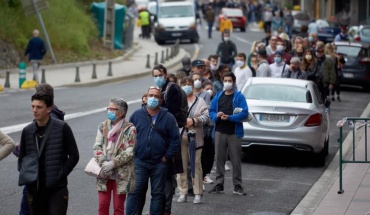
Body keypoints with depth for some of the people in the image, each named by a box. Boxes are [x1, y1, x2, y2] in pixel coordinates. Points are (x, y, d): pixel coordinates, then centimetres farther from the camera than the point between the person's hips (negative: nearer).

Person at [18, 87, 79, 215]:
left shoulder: (62, 128, -5)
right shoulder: (27, 131, 6)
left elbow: (74, 156, -3)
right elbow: (22, 158, 15)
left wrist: (60, 175, -9)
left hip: (57, 189, -4)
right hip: (35, 189, 4)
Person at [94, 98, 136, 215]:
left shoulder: (129, 129, -5)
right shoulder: (103, 126, 8)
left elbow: (130, 152, -11)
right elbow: (97, 146, 3)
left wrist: (113, 163, -18)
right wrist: (103, 162, -14)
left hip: (121, 174, -3)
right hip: (104, 174, 3)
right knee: (103, 205, 4)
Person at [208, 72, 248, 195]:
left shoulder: (239, 97, 1)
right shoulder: (218, 97, 14)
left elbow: (244, 113, -9)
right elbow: (211, 112, 13)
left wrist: (229, 117, -19)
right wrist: (217, 115, -9)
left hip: (234, 133, -4)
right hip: (219, 132, 4)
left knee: (236, 160, -2)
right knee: (219, 159, 5)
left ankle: (237, 186, 4)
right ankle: (219, 185, 11)